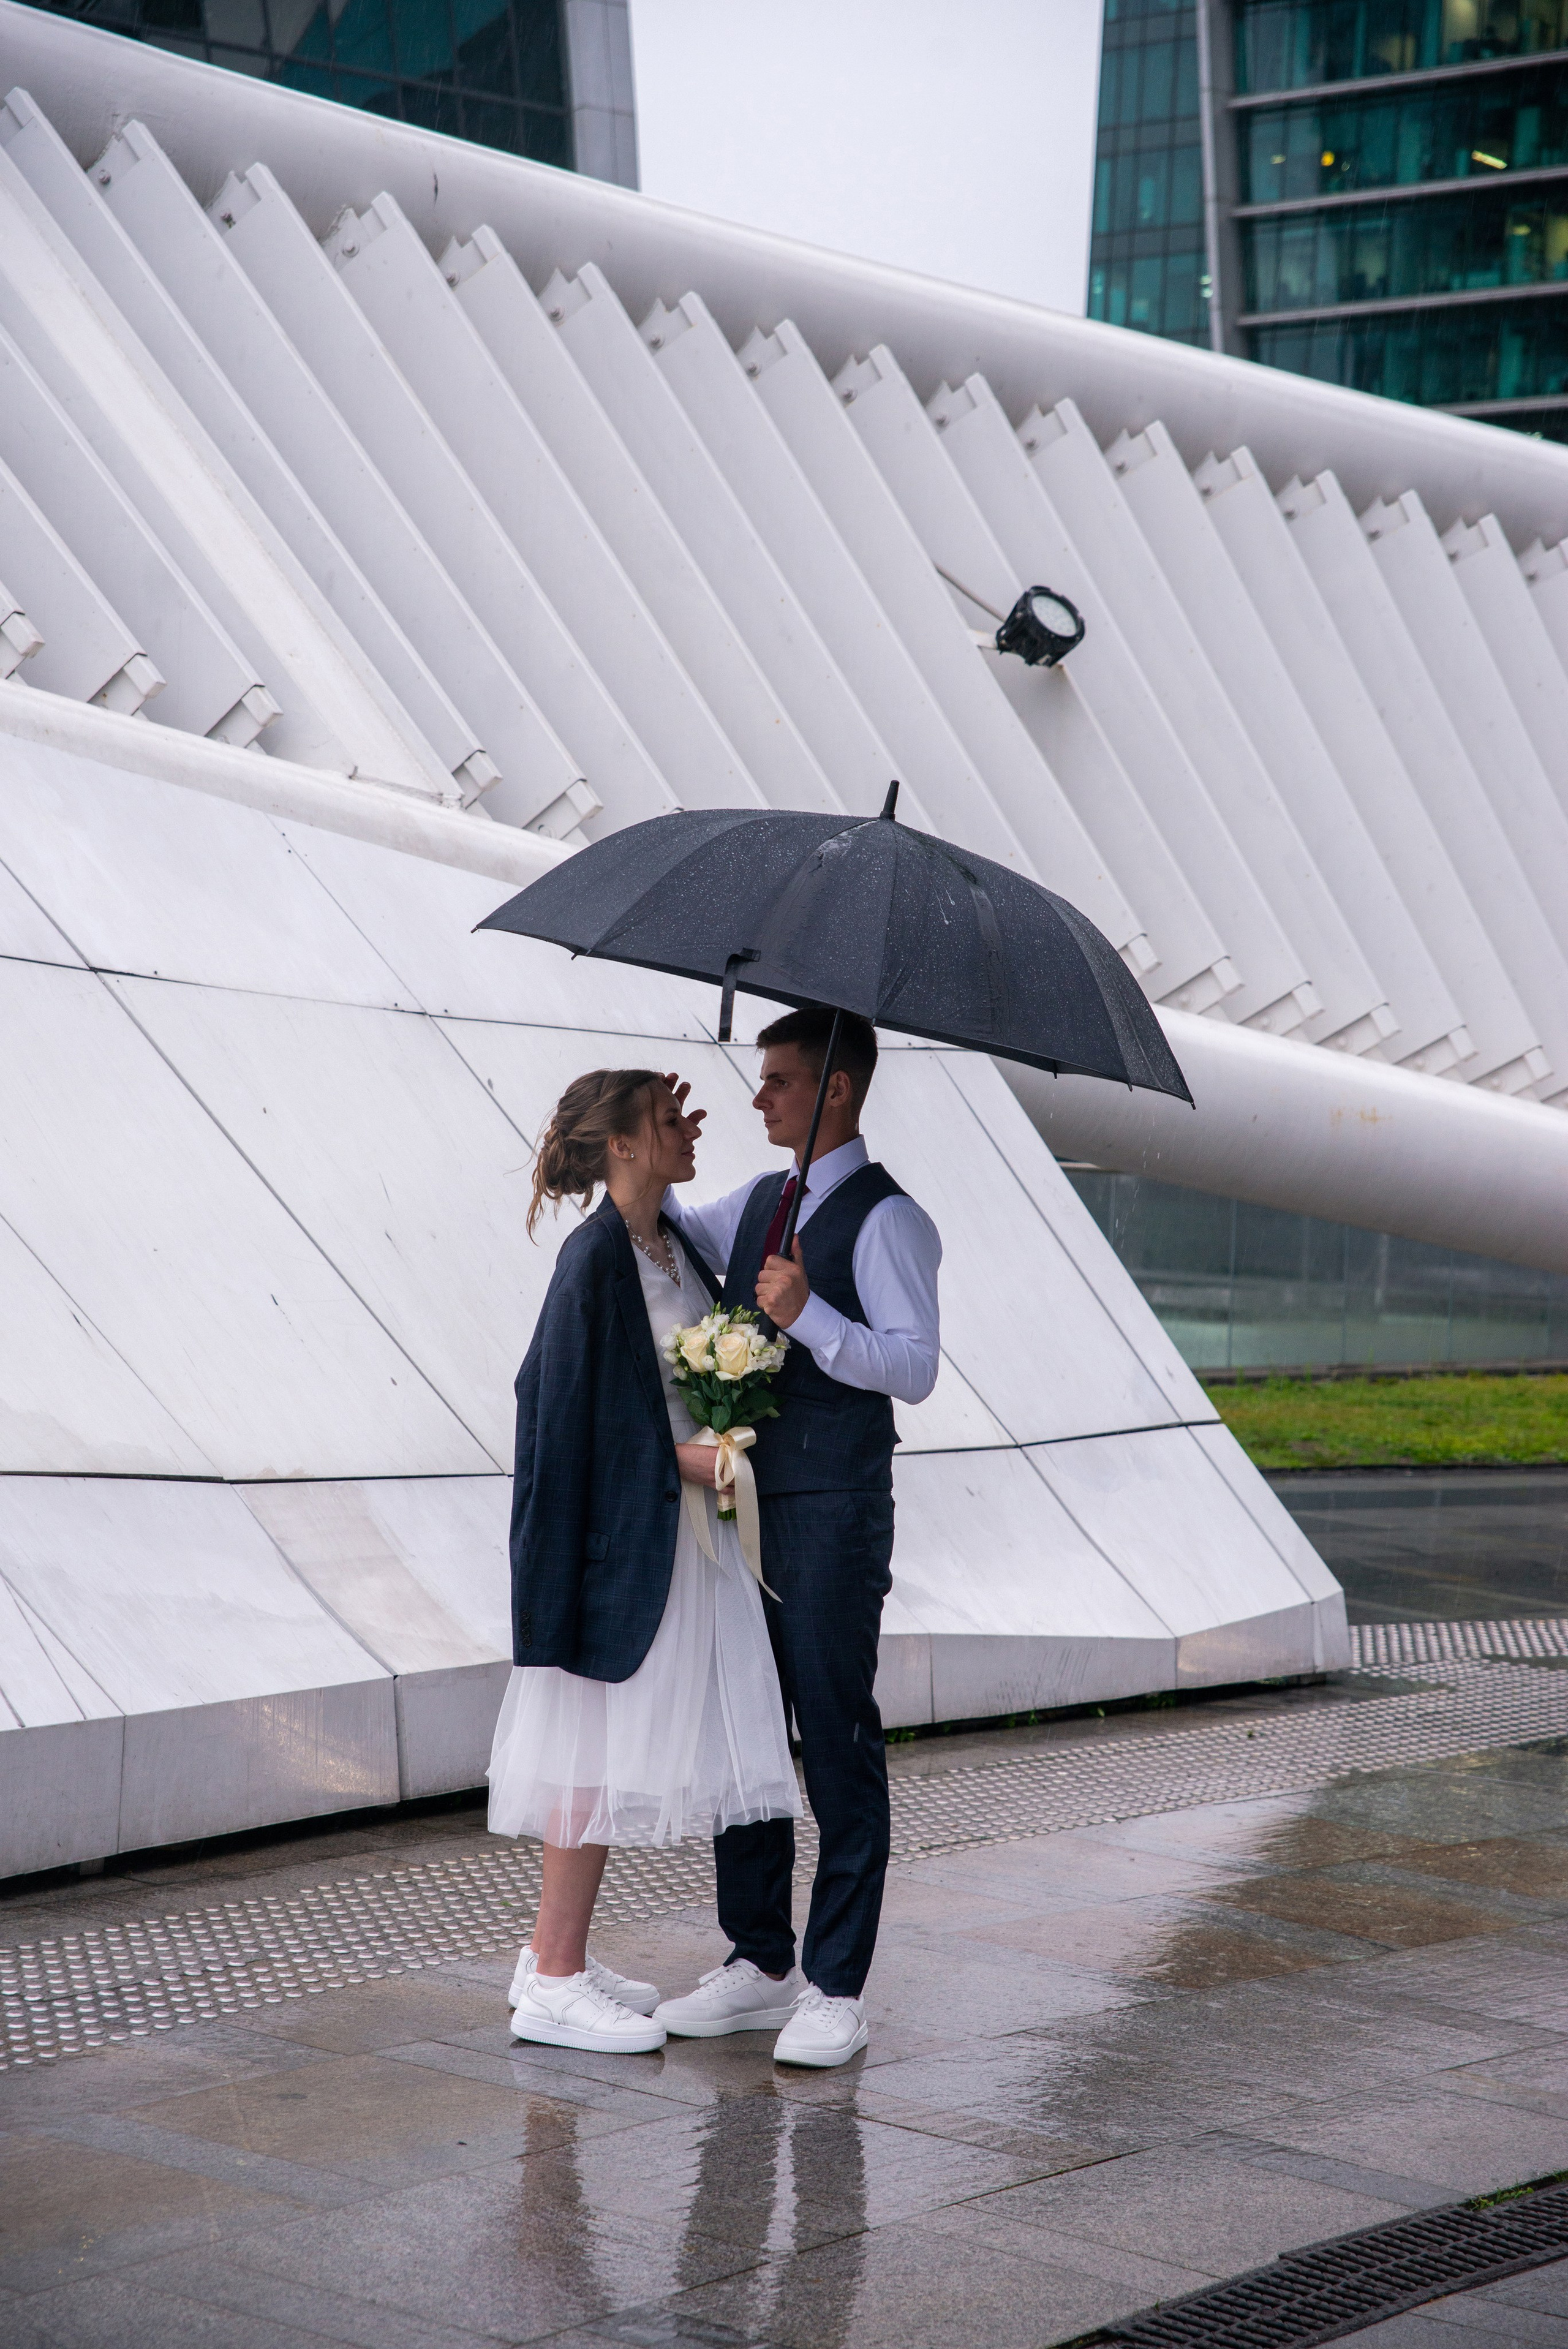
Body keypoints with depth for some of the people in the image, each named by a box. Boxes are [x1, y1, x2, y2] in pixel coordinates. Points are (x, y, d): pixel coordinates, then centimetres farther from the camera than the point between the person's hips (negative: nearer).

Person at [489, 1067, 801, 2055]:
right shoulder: (595, 1261, -15)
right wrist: (678, 1458, -16)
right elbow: (564, 1410, -16)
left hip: (681, 1529, 9)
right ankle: (554, 1982, 3)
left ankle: (559, 1956, 21)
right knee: (600, 1747, -4)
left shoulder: (676, 1247, 11)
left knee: (620, 1748, 12)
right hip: (621, 1530, -9)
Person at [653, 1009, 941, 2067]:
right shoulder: (756, 1205, 14)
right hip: (743, 1505, 8)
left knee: (839, 1747, -2)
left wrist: (809, 1315, -30)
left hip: (832, 1515, -8)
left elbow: (914, 1367, -17)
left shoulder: (887, 1219, -9)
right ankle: (759, 1964, 21)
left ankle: (838, 1989, 4)